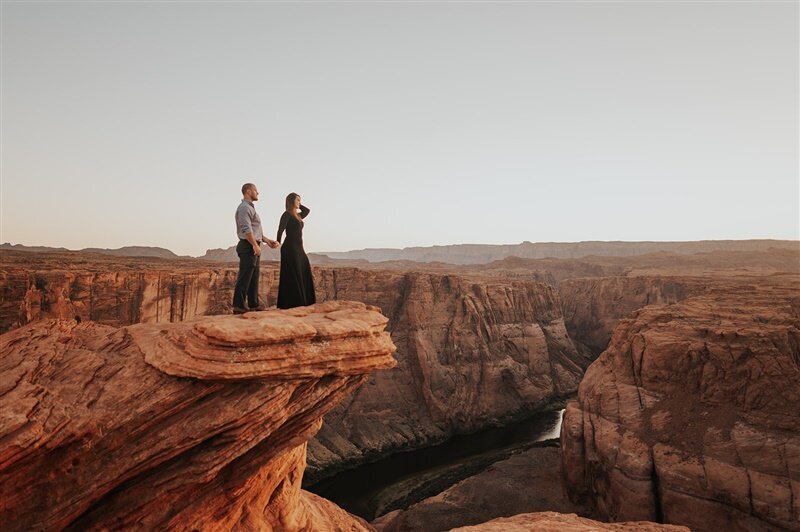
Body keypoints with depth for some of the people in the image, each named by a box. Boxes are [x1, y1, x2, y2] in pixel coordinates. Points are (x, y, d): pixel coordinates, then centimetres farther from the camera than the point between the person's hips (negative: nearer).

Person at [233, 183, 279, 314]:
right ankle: (238, 306, -10)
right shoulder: (244, 207, -10)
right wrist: (255, 245, -23)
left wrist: (267, 240, 22)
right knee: (244, 277, -11)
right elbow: (246, 229, -21)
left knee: (254, 277, 13)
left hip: (254, 247, 11)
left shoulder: (250, 208, 23)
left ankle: (253, 304, 19)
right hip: (248, 247, -11)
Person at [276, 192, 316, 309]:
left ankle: (304, 302, 13)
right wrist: (278, 243, -13)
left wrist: (298, 204, 21)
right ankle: (292, 303, -4)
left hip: (299, 249, 9)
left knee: (305, 275, 8)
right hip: (290, 248, -9)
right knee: (293, 277, -8)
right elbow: (280, 229, -17)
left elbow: (307, 210, 30)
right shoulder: (287, 214, -8)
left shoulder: (297, 216, 17)